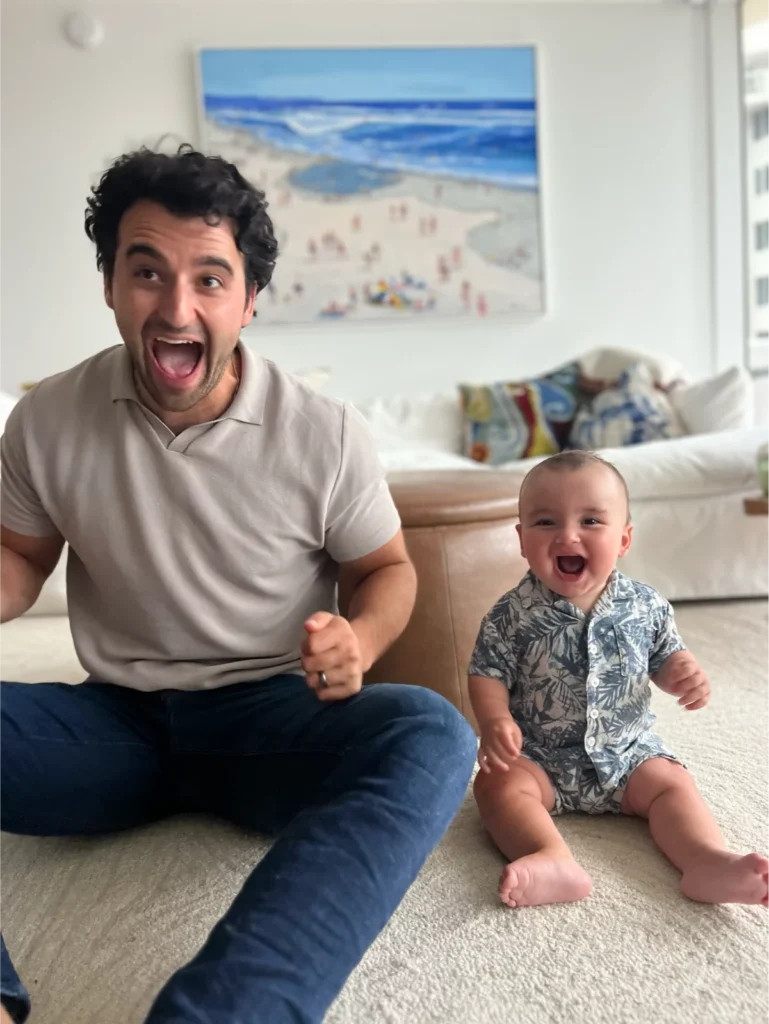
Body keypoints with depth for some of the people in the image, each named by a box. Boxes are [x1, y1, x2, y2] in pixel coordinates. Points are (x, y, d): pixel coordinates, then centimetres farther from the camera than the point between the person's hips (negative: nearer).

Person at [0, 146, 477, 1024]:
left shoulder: (324, 434, -9)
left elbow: (386, 570, 4)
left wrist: (356, 643, -19)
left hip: (274, 717, -1)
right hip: (115, 723, 2)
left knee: (431, 737, -33)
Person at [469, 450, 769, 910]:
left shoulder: (646, 606, -6)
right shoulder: (513, 615, -13)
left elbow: (666, 656, 9)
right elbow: (488, 676, -9)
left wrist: (687, 674, -15)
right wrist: (495, 720, -30)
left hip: (627, 750, 3)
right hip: (539, 754, -2)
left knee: (673, 783, -14)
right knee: (498, 783, -25)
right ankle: (554, 860, -44)